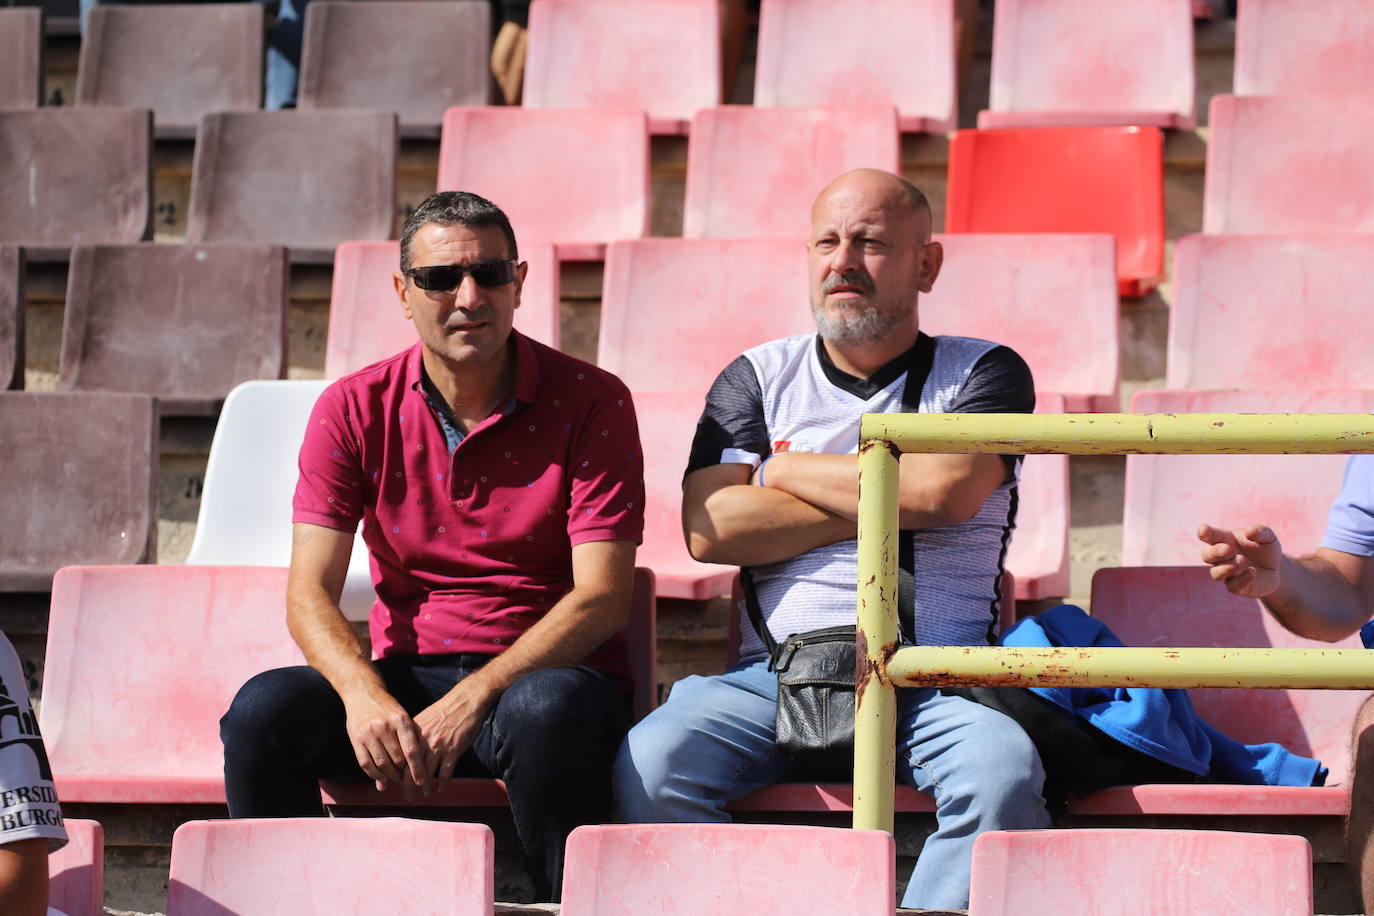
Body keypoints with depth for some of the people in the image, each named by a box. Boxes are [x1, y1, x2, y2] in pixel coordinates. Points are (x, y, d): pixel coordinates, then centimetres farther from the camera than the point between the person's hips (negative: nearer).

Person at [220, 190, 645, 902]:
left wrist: (473, 699, -23)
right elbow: (310, 593, -4)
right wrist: (364, 697, -26)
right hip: (405, 676, 2)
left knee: (546, 711, -38)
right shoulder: (354, 409, 3)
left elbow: (601, 596, -11)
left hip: (548, 671, -2)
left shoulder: (589, 402, -4)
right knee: (264, 709, -26)